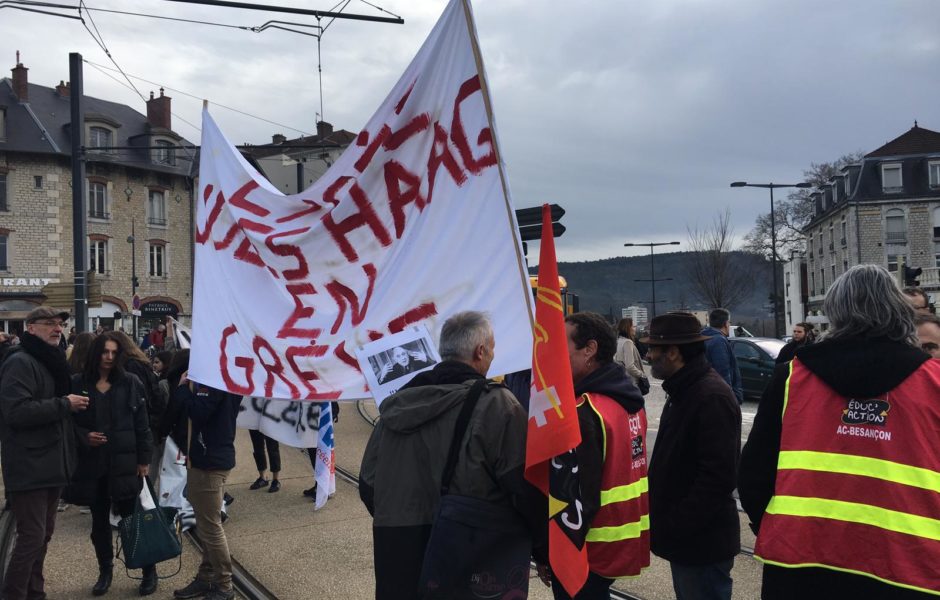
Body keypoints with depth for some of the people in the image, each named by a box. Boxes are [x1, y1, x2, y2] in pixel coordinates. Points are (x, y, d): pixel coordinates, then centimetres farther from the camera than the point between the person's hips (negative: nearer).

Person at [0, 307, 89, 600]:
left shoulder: (52, 362, 16)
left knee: (43, 534, 16)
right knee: (31, 536, -6)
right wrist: (64, 404, -21)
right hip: (29, 467, -9)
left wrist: (71, 404, 11)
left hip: (51, 463, 9)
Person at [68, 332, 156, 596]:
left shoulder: (131, 383, -1)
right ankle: (105, 571, 30)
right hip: (91, 463, 2)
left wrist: (144, 459, -4)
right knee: (99, 521, 13)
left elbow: (142, 425, 0)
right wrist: (83, 437, -13)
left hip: (124, 462, -2)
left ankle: (149, 571, 15)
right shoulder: (78, 383, 0)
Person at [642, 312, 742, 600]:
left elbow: (717, 477, -25)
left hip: (702, 544, -10)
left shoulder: (712, 397, -21)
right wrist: (664, 523, 12)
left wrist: (672, 528, -20)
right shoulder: (684, 392, 11)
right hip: (685, 537, 10)